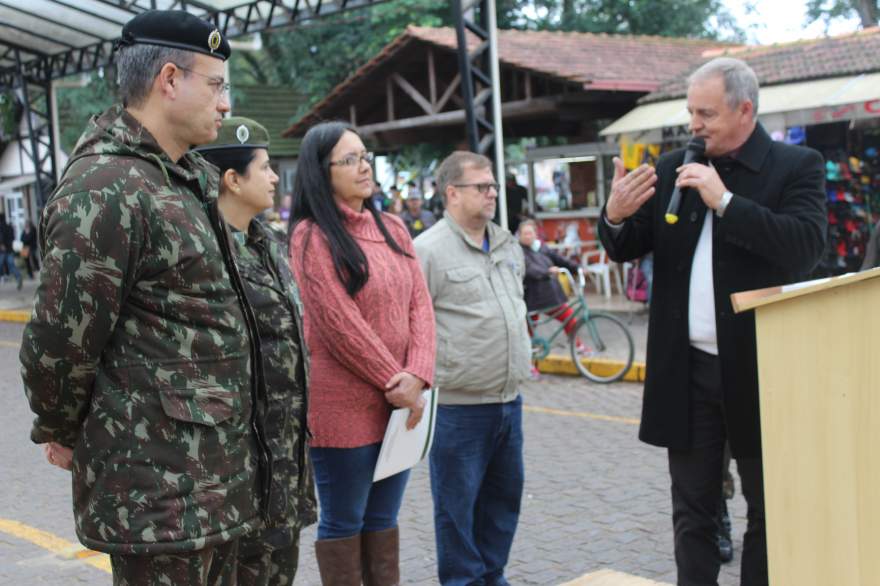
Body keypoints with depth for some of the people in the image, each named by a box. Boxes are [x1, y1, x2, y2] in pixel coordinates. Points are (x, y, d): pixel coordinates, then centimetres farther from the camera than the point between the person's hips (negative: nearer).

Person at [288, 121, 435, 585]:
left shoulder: (392, 229, 11)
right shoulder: (311, 236, -9)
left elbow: (420, 304, 4)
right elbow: (340, 324, -15)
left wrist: (417, 376, -10)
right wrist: (395, 383, -12)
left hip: (398, 404, 6)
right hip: (342, 407, -6)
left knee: (383, 520, 15)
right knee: (343, 524, 6)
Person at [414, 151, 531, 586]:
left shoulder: (508, 245, 12)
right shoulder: (428, 250, -13)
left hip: (509, 399, 8)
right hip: (458, 406, -8)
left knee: (504, 496, 17)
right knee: (458, 504, 5)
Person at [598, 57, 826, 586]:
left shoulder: (797, 166, -4)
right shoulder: (673, 169, 7)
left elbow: (808, 246, -19)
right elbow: (626, 250, 11)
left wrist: (724, 200, -23)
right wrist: (616, 217, -11)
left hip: (759, 368, -3)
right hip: (687, 369, 3)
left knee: (770, 510, 10)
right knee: (693, 512, 12)